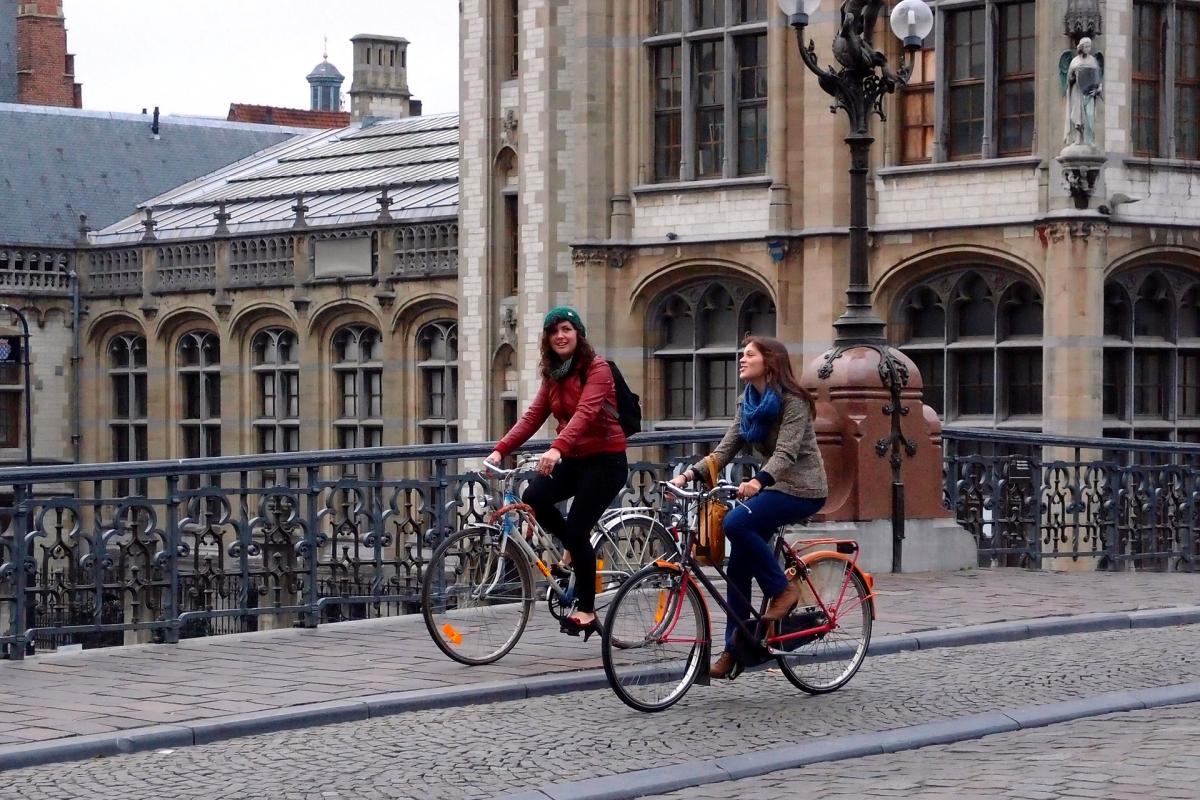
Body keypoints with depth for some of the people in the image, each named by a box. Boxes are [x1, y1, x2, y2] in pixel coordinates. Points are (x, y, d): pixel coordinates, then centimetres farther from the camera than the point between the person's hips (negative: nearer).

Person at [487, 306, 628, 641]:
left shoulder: (596, 368, -12)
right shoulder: (552, 376, 10)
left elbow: (586, 411, -28)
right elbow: (532, 418, 2)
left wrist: (557, 447, -44)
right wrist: (500, 450, -12)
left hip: (605, 459, -6)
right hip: (574, 459, 6)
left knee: (577, 529, -14)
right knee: (534, 496, -19)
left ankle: (586, 610, -1)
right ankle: (574, 550, 6)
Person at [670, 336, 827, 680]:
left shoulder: (792, 401, -14)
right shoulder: (747, 403, 9)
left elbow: (786, 452, -26)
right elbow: (725, 450, 3)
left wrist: (758, 481, -44)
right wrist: (689, 474, -12)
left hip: (801, 489, -8)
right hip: (773, 485, 8)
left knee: (736, 522, -29)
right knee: (738, 565, -1)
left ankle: (782, 590, -12)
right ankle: (734, 650, 4)